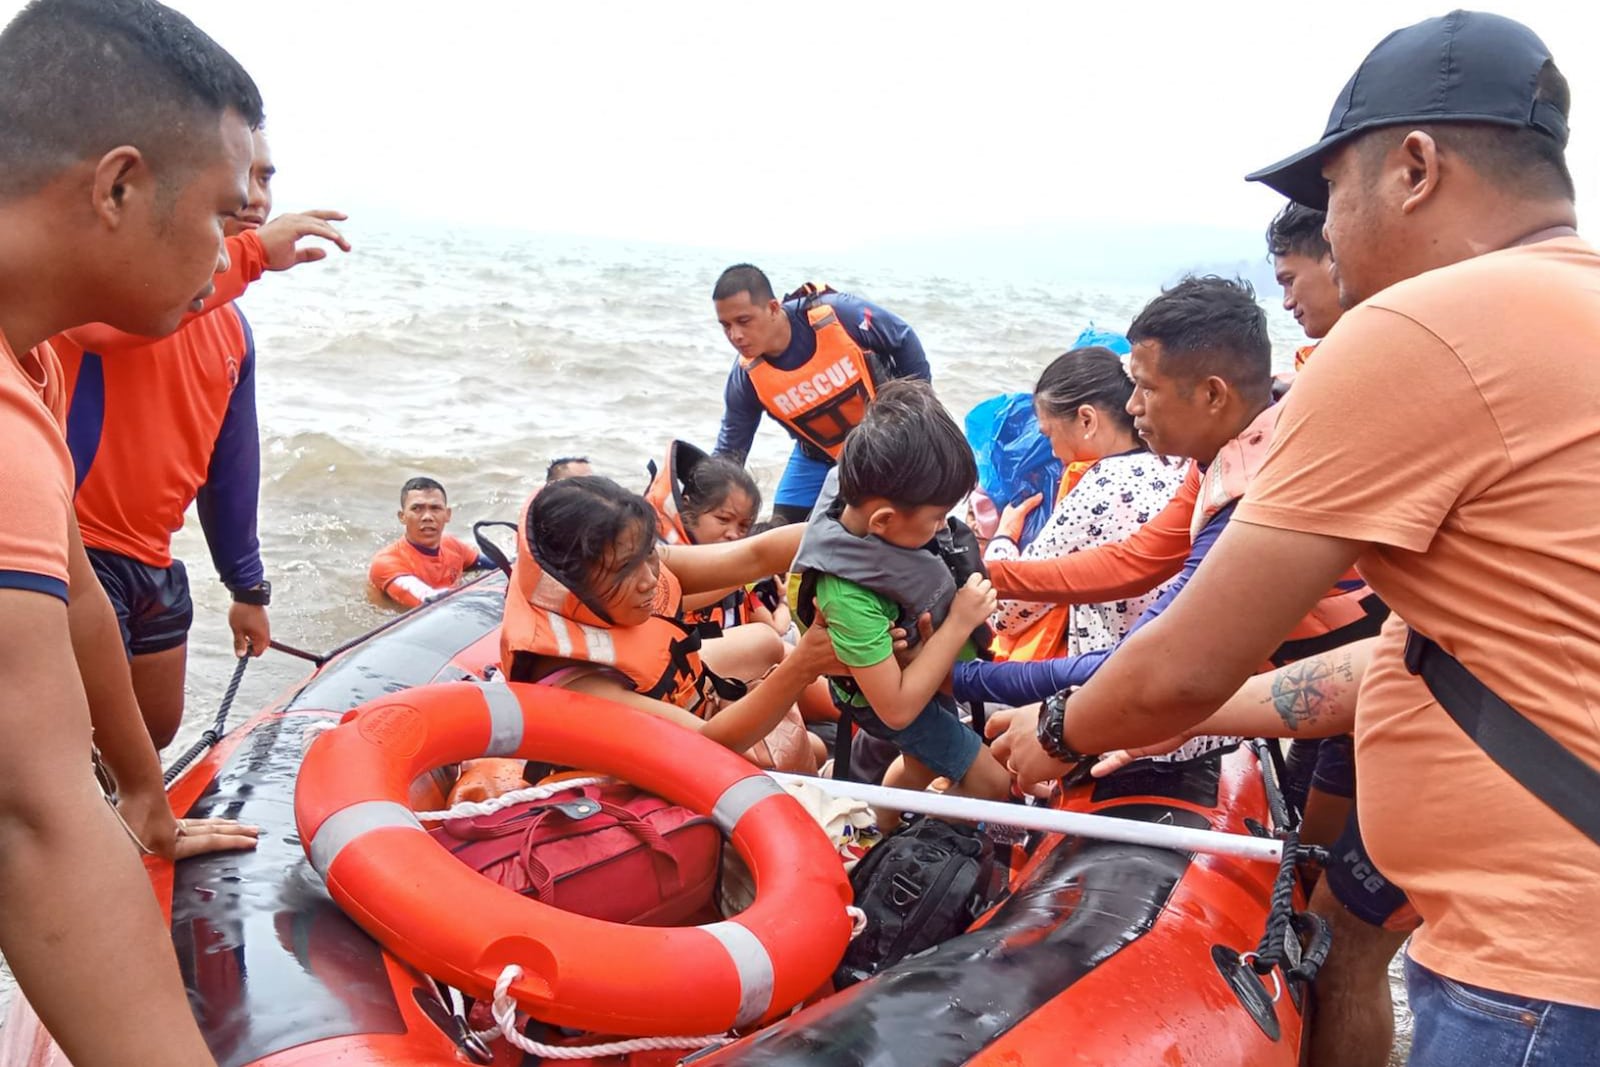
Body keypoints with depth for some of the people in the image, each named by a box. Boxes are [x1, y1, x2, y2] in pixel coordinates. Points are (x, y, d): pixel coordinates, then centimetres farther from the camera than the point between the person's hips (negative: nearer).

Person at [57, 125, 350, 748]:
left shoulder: (232, 329, 12)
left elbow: (231, 462, 17)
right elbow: (103, 319, -36)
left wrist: (247, 586, 19)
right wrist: (251, 252, -35)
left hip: (154, 563, 8)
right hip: (79, 550, -8)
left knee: (159, 731, 19)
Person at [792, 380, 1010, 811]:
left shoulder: (859, 499, -25)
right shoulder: (849, 598, -44)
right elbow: (897, 708, -36)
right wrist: (959, 624, -34)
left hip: (918, 666, 8)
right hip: (885, 698, -8)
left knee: (924, 760, 31)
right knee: (991, 783, 5)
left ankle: (885, 836, 57)